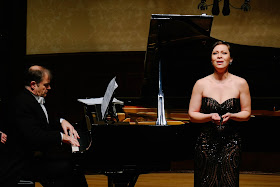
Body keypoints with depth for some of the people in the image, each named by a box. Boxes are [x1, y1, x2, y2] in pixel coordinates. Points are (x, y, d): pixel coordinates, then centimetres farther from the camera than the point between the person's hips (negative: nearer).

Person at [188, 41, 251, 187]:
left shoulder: (240, 84, 2)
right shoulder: (201, 84, 1)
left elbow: (247, 113, 7)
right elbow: (192, 115, 3)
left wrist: (231, 116, -13)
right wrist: (210, 117, -16)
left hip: (231, 143, 0)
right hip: (206, 142, 0)